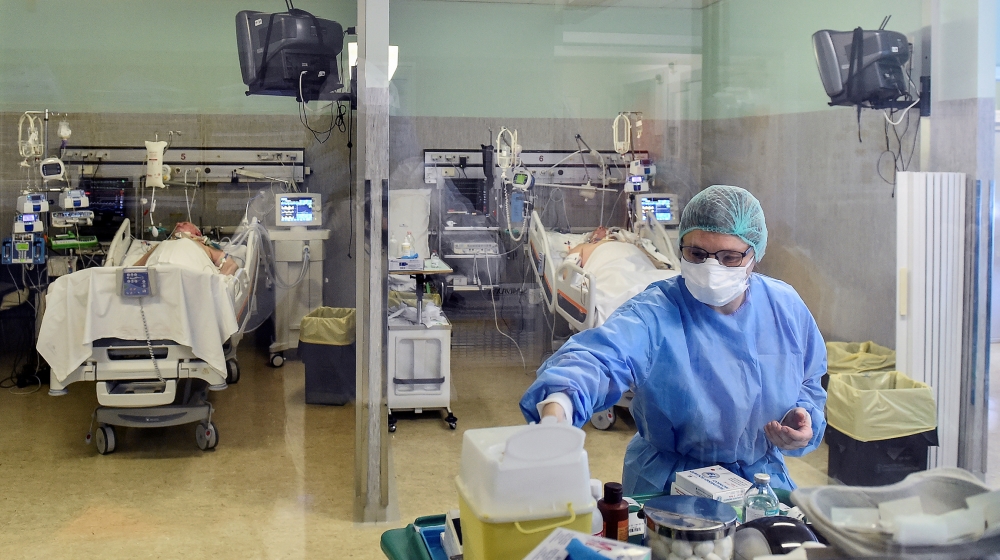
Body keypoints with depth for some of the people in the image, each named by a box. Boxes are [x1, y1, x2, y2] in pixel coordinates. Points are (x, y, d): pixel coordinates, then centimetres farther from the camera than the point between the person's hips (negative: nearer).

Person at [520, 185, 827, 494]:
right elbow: (598, 358, -37)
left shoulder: (786, 306, -2)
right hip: (668, 485, -3)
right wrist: (557, 405, -58)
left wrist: (804, 419, -9)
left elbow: (809, 384, 13)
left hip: (762, 477, 4)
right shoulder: (652, 314, -18)